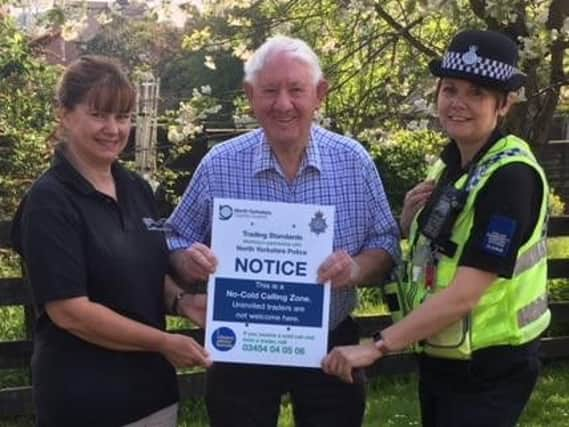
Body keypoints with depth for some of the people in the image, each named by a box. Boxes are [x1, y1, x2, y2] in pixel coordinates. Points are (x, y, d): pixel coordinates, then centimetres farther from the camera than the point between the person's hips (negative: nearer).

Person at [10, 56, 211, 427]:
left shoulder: (138, 190, 5)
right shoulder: (49, 202, -13)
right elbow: (69, 311, -17)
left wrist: (181, 301, -3)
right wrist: (163, 343, -15)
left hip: (153, 388, 6)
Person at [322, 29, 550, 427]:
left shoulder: (510, 177, -21)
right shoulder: (449, 163, 4)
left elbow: (464, 294, -26)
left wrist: (376, 346, -26)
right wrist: (411, 219, -7)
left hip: (489, 369, -7)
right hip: (439, 358, 7)